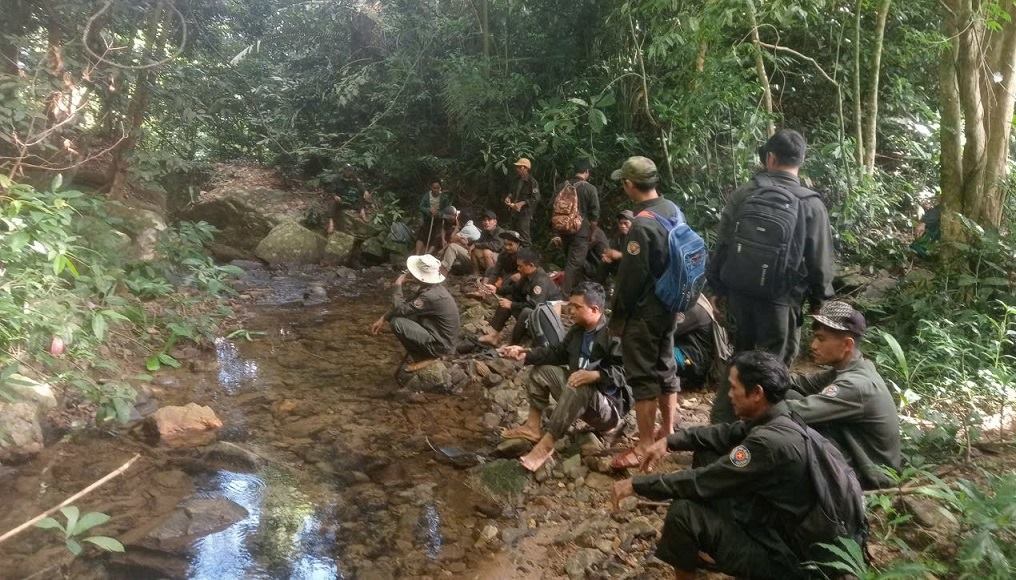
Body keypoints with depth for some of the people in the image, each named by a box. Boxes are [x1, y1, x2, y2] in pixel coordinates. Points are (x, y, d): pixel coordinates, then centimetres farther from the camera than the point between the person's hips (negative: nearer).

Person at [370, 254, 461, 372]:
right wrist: (383, 319, 4)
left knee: (397, 323, -18)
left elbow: (400, 309, -23)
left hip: (440, 344, -9)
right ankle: (424, 351, 13)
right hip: (442, 335, 9)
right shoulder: (430, 286, 0)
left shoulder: (430, 296, -29)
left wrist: (398, 286, -10)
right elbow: (405, 303, 10)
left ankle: (425, 357, -2)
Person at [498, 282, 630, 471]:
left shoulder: (614, 334, -21)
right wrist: (526, 354, 1)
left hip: (609, 405, -9)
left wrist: (595, 375, -43)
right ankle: (533, 426, -3)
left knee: (578, 389, -40)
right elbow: (559, 353, 12)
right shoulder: (578, 329, 8)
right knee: (541, 370, 6)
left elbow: (624, 370, -30)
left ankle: (547, 444, -34)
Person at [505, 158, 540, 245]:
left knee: (524, 237, -11)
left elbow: (536, 198, -19)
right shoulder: (519, 181, 15)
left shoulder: (532, 182, -13)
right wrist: (509, 197, 11)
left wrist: (522, 203, -23)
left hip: (525, 213, -9)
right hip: (515, 212, 9)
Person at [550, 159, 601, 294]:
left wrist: (558, 232, 18)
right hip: (581, 231, -6)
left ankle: (573, 290, 36)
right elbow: (594, 215, -9)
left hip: (564, 230, 6)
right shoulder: (590, 188, -10)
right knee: (575, 263, -4)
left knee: (569, 261, 20)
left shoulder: (563, 186, 4)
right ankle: (565, 293, -10)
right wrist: (592, 233, 5)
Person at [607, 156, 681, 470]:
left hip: (643, 312, -9)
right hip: (668, 305, 9)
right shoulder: (674, 210, 3)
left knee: (644, 376, -1)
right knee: (666, 366, 18)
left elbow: (631, 277, -20)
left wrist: (617, 315, -6)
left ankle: (645, 446, 7)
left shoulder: (642, 224, -24)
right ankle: (668, 431, 32)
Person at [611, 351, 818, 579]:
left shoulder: (770, 442, -30)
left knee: (684, 512, -21)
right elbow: (724, 434, 13)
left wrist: (638, 484, -15)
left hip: (773, 554, -9)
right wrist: (670, 441, 3)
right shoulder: (774, 417, -3)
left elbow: (702, 481, -24)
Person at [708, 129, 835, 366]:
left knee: (742, 352, 22)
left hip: (738, 291, 3)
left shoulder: (743, 194, -6)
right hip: (779, 299, -3)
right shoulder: (811, 205, -10)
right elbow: (821, 262, -5)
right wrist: (819, 297, 11)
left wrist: (717, 286, 10)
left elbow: (721, 245, -1)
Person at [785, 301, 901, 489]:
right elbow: (802, 383, -1)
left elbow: (800, 411, -36)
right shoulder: (849, 368, 0)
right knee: (788, 395, -5)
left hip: (868, 473, -9)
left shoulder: (856, 385, -30)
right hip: (858, 454, 9)